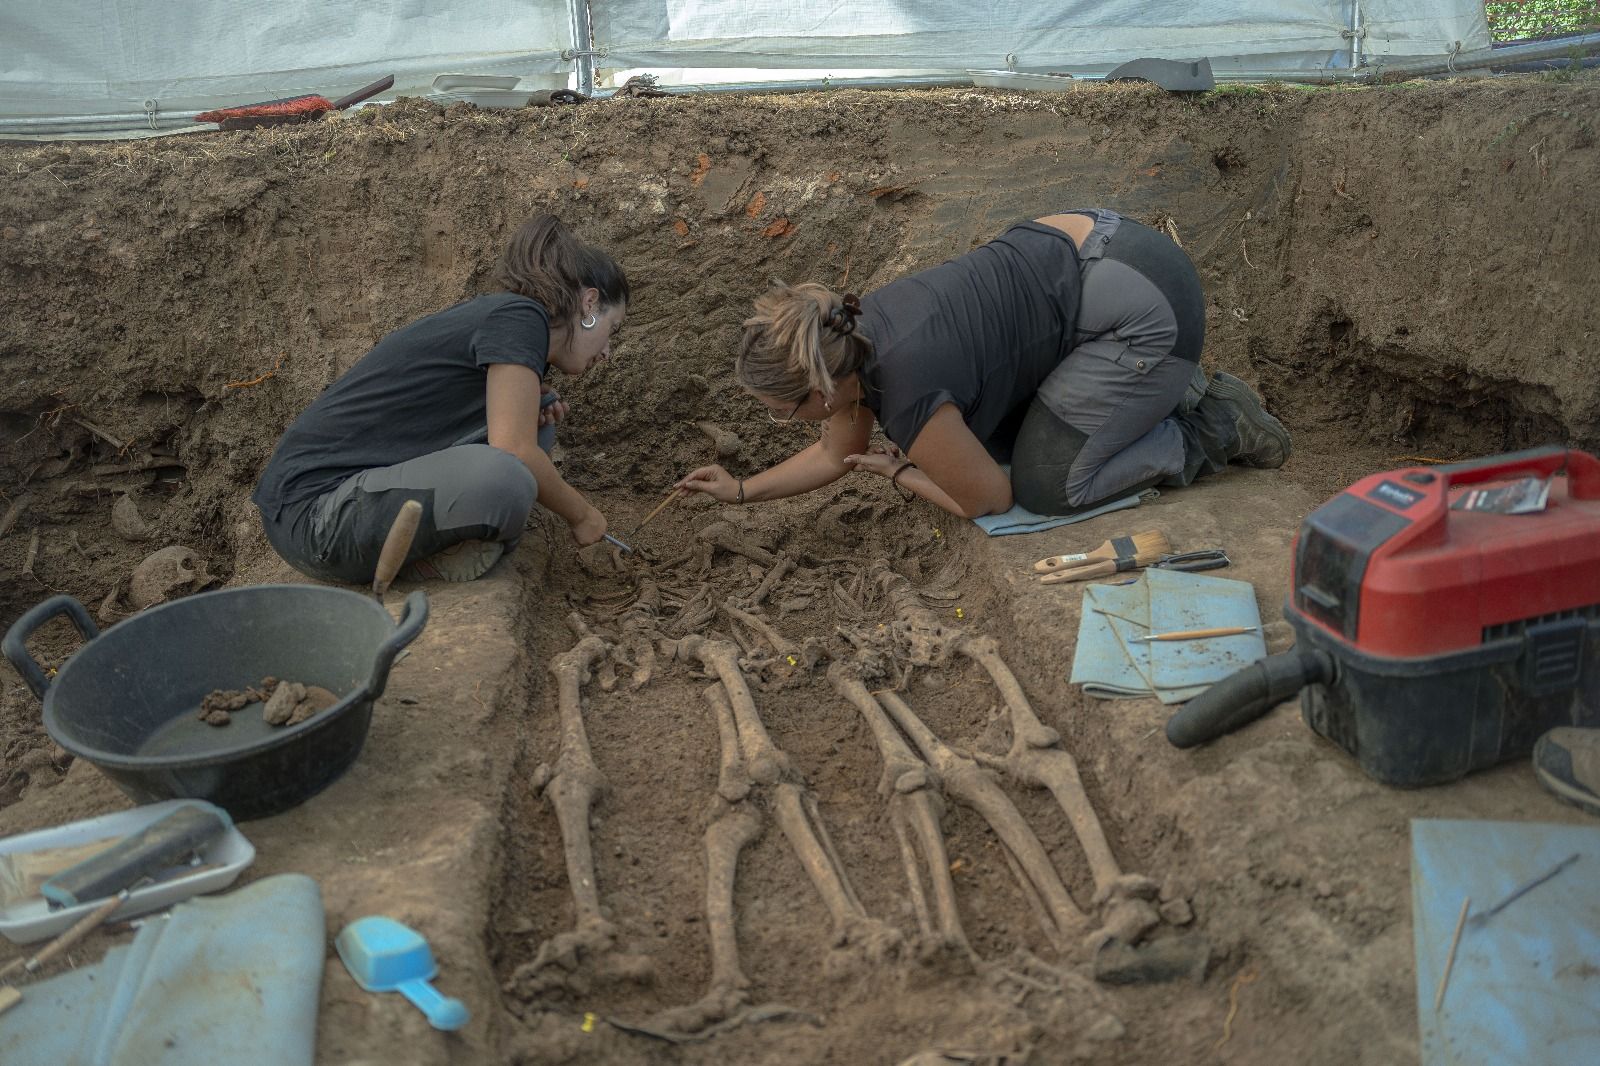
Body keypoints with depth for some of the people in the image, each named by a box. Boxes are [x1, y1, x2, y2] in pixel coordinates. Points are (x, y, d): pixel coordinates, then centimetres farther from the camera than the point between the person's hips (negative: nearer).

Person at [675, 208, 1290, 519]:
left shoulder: (906, 396, -25)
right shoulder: (846, 337, -2)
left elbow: (991, 499, -8)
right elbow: (839, 454, 18)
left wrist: (899, 472, 3)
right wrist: (742, 490, 18)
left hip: (1148, 308, -8)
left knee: (1043, 486, -4)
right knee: (998, 439, 14)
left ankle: (1213, 432, 7)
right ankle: (1166, 390, 20)